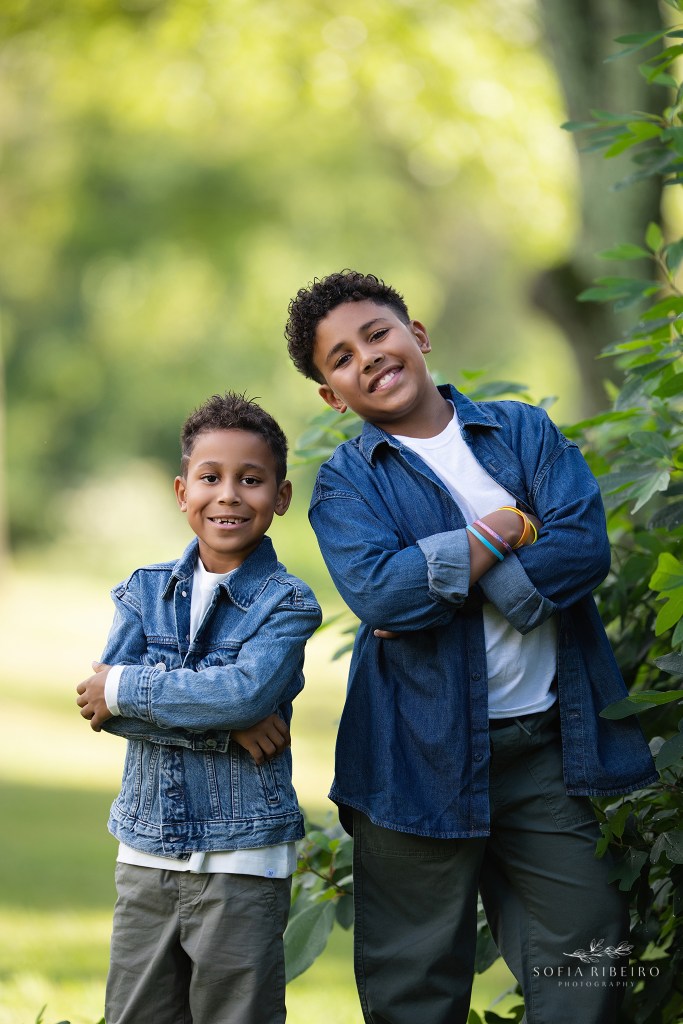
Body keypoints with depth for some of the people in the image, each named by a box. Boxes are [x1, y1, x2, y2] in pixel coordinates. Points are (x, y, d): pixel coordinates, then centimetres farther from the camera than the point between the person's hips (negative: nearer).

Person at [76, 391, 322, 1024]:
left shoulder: (287, 603, -4)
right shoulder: (145, 591, 8)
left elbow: (248, 691, -22)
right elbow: (104, 702, -6)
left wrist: (125, 689, -14)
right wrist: (224, 722, -17)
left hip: (244, 860, -4)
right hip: (146, 853, 4)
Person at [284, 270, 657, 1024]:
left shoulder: (524, 432, 9)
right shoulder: (345, 482, 3)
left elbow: (585, 546, -8)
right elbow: (377, 591, -17)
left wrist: (444, 574, -15)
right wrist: (503, 534, -10)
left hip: (551, 743, 2)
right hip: (422, 755, -2)